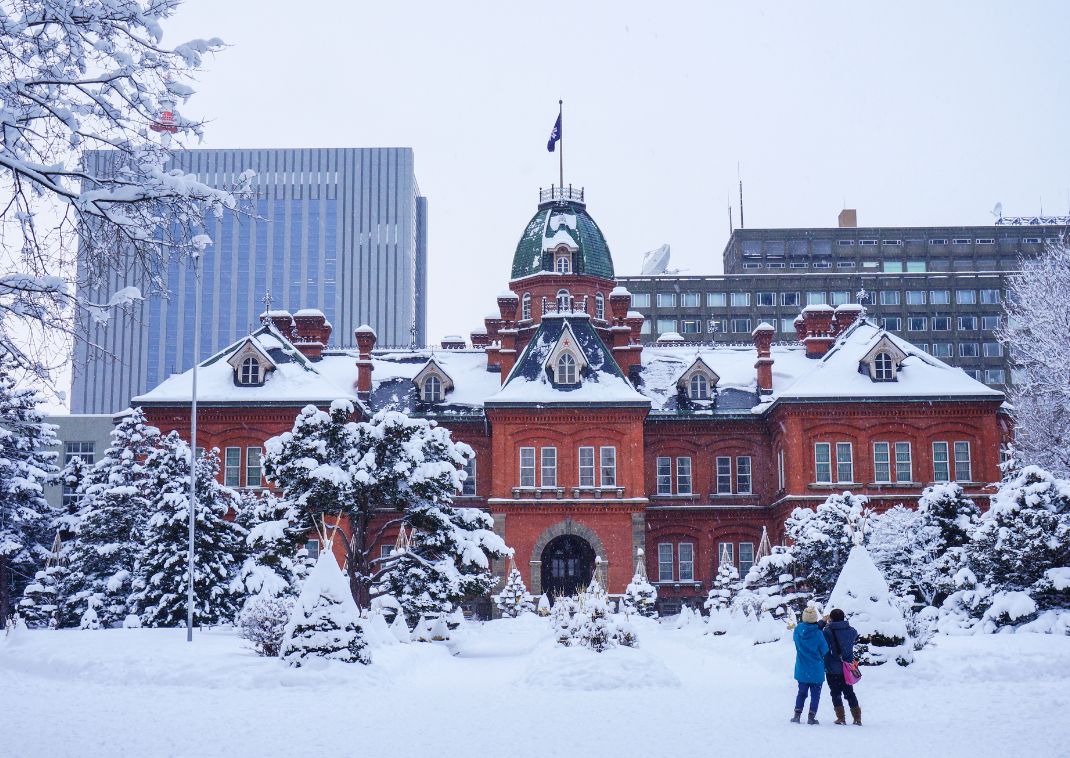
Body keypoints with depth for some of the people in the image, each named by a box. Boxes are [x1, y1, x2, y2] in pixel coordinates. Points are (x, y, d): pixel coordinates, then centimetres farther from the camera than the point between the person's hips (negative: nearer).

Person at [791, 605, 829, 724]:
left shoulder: (798, 630, -9)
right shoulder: (818, 634, -19)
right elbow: (825, 651, -10)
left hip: (801, 670, 4)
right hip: (816, 670, -3)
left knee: (802, 692, 17)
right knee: (815, 694, 8)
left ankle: (797, 715, 12)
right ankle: (812, 717, 6)